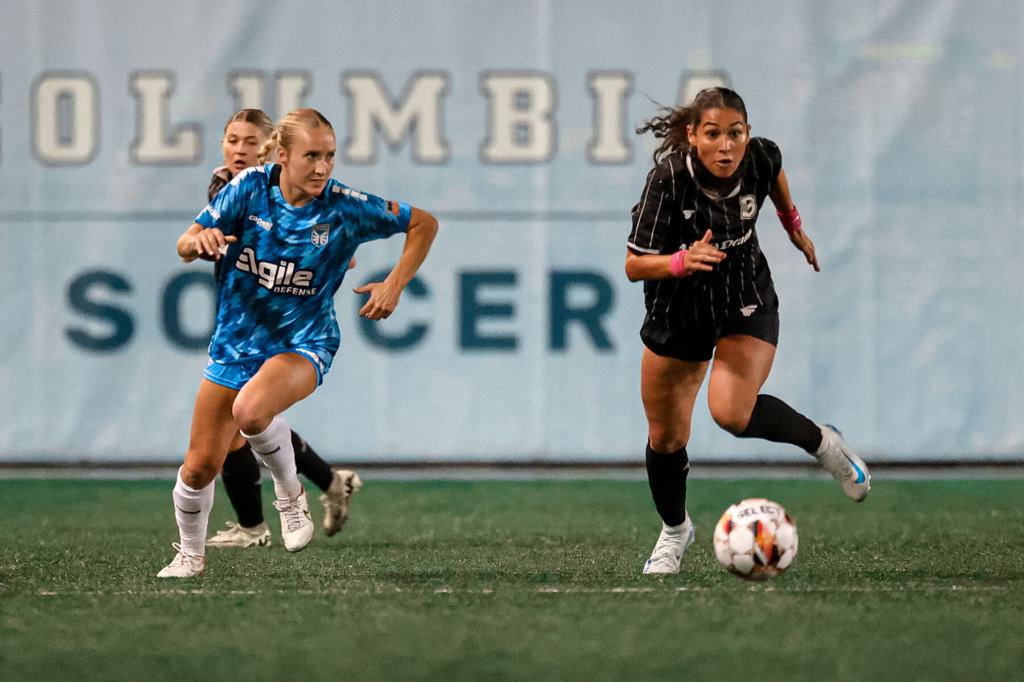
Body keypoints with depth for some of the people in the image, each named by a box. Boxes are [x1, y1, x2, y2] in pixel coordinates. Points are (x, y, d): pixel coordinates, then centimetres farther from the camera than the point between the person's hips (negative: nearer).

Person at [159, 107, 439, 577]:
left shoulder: (346, 207, -15)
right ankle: (190, 554, 30)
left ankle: (289, 493, -7)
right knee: (200, 466, 2)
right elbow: (185, 247, -9)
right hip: (236, 340, 3)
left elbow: (424, 224, -1)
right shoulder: (251, 187, -11)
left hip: (303, 342, -3)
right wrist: (200, 239, -33)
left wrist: (394, 286, -11)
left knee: (249, 412, -35)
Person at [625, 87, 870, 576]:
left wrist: (793, 224, 20)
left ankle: (821, 443, 2)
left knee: (731, 412, -25)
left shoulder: (760, 158, -20)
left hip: (746, 302, 0)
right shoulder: (669, 179, -28)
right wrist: (683, 261, -45)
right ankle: (674, 530, 36)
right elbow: (634, 265, -28)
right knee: (665, 437, 9)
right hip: (679, 311, 0)